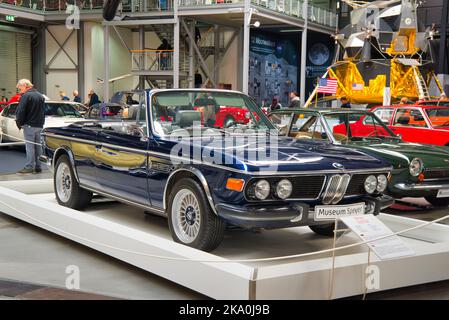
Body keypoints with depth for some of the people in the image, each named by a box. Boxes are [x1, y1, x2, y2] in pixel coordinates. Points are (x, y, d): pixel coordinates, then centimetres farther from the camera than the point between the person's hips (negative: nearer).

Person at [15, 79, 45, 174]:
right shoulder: (41, 96, 15)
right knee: (38, 146, 10)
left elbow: (20, 112, -15)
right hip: (39, 125, 7)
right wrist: (41, 122, 16)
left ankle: (29, 167, -4)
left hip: (29, 125, -7)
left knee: (30, 146, -4)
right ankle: (38, 167, 13)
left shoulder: (26, 96, -12)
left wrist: (19, 123, -3)